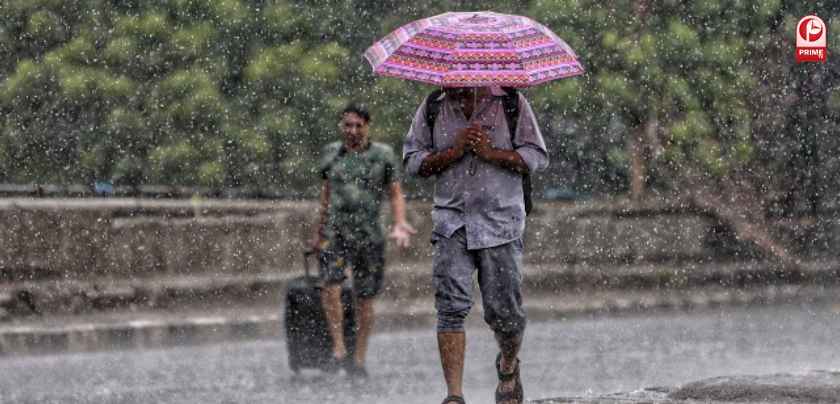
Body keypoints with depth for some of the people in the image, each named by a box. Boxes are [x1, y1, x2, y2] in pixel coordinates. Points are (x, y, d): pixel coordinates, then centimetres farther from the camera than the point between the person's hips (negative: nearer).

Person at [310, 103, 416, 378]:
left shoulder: (383, 155, 2)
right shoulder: (331, 154, 9)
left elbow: (395, 194, 4)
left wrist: (399, 224, -13)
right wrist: (319, 231, 27)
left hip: (369, 235, -1)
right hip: (336, 232, 1)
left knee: (364, 299, 3)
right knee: (330, 286, -21)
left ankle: (359, 358, 13)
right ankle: (338, 350, -19)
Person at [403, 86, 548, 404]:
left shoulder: (512, 104, 2)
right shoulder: (432, 109, 7)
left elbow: (537, 157, 0)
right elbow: (412, 161, 5)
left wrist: (491, 153, -13)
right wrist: (453, 151, -11)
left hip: (501, 222, -1)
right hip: (452, 221, 1)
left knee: (504, 311, 2)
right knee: (451, 306, -12)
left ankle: (508, 367, 34)